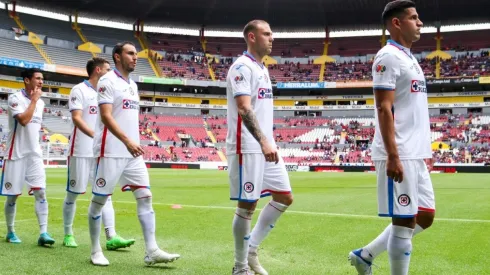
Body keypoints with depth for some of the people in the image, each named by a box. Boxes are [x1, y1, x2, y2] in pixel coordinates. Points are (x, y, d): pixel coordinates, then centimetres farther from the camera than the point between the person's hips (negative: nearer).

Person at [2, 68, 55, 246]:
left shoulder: (40, 102, 11)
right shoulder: (15, 98, -10)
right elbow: (23, 120, -24)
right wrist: (33, 100, -16)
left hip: (35, 154, 5)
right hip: (16, 154, -5)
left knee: (41, 192, -7)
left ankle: (43, 233, -8)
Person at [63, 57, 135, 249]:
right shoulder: (79, 90, -6)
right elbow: (76, 118, -17)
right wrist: (95, 135, -30)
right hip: (81, 151, -6)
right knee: (73, 193, 5)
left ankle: (111, 237, -4)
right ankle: (68, 234, 18)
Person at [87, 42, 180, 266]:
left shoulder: (132, 85, 17)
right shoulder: (108, 81, -8)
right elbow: (106, 116, -18)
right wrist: (127, 141, -28)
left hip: (133, 153, 8)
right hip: (111, 152, -8)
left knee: (145, 197, -1)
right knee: (99, 200, 3)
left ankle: (152, 251, -2)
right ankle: (96, 250, 16)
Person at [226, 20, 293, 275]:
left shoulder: (263, 69, 18)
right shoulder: (242, 67, -11)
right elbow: (244, 108, -23)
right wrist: (263, 142, -32)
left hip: (266, 146, 9)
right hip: (248, 148, -9)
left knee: (285, 197, 10)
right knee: (247, 205, -3)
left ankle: (251, 250, 19)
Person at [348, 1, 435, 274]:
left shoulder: (410, 58, 19)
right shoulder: (389, 56, -10)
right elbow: (384, 109, -17)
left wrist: (425, 150, 21)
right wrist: (393, 156, -22)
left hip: (416, 155, 10)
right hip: (399, 156, -10)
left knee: (425, 216, 13)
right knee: (404, 221, -4)